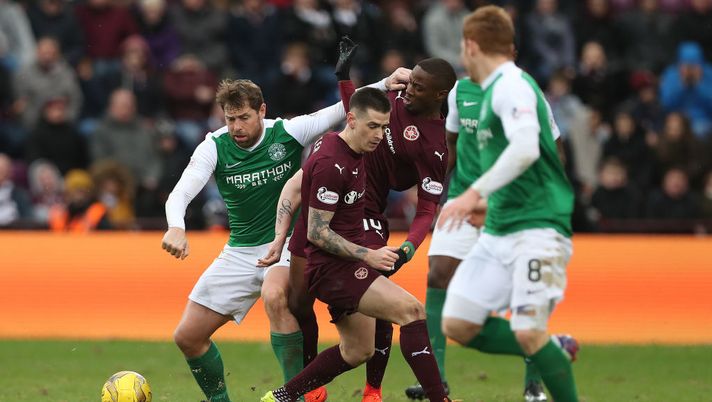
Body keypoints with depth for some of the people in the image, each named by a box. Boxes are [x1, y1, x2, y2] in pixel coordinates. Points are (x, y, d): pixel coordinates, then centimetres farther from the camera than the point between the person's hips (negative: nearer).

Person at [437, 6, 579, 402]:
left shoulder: (511, 84, -11)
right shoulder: (499, 87, 18)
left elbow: (526, 149, -27)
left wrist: (476, 193, -29)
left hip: (537, 229, -10)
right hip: (499, 232, 10)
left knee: (529, 334, -19)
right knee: (457, 325, 1)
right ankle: (553, 351, 13)